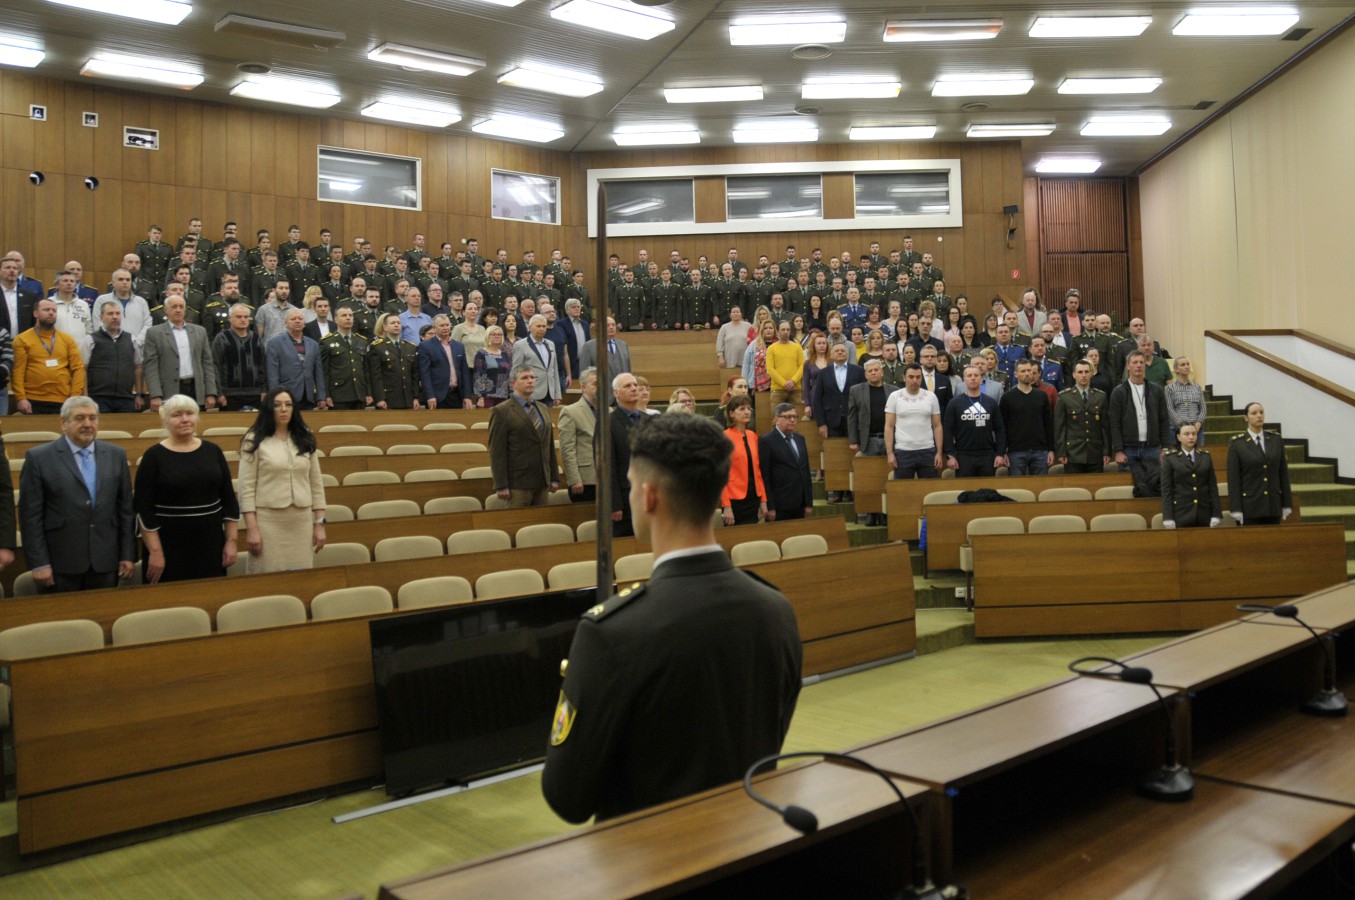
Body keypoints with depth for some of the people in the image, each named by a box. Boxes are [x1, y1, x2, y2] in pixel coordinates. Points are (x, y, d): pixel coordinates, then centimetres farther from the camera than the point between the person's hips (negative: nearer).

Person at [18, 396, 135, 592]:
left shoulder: (116, 455, 8)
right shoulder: (39, 458, -3)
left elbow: (125, 508, 8)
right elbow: (30, 515, -4)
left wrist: (127, 555, 5)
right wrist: (39, 563, -8)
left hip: (105, 562, 3)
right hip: (60, 564, -3)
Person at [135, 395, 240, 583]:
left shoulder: (212, 451, 5)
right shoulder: (154, 455, -4)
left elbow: (229, 499, 8)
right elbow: (143, 508, -6)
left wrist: (231, 541, 3)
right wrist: (155, 551, -11)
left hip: (210, 545, 3)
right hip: (169, 548, -3)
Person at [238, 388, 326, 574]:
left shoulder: (305, 439, 10)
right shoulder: (254, 440, -1)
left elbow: (316, 483, 10)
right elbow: (247, 487, -5)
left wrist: (319, 523, 5)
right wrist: (251, 528, -11)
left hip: (302, 521, 3)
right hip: (268, 520, -3)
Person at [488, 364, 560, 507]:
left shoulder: (544, 409, 15)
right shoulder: (501, 411, -5)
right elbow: (497, 452, -9)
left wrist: (554, 478, 12)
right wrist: (501, 486, -14)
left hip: (543, 483, 6)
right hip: (518, 483, -6)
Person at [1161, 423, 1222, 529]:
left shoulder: (1206, 457, 12)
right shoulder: (1169, 459, 2)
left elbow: (1213, 487, 9)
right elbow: (1166, 490, -2)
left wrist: (1216, 516, 2)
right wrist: (1168, 520, -9)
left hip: (1204, 515, 3)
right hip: (1181, 515, -3)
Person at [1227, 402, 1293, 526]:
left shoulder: (1276, 439, 7)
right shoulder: (1236, 443, -3)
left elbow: (1283, 473, 8)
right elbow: (1233, 478, -5)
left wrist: (1287, 505, 5)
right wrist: (1236, 510, -10)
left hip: (1273, 505, 3)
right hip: (1249, 506, -3)